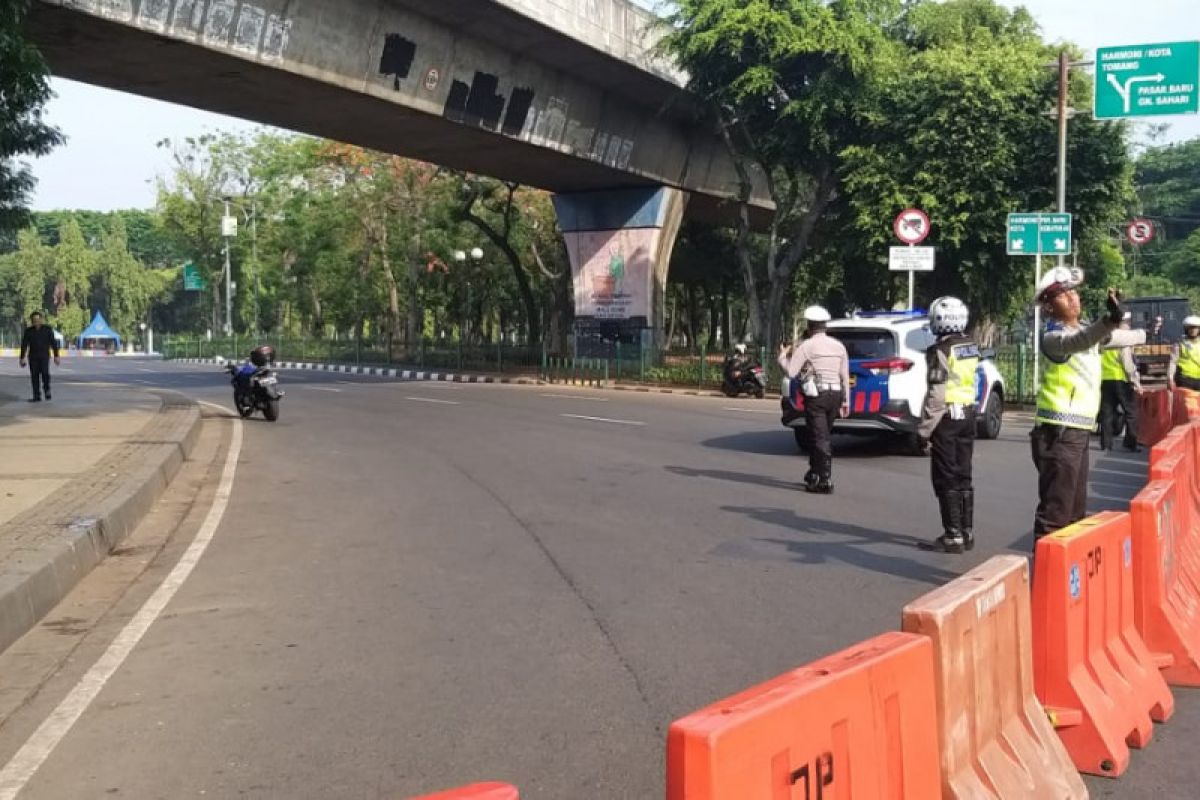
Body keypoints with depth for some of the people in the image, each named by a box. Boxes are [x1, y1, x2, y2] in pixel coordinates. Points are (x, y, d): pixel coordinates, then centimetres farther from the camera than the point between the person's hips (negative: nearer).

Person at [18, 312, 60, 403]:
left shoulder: (48, 329, -4)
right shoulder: (28, 331, 0)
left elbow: (53, 343, -3)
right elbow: (24, 345, 1)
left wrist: (56, 356, -7)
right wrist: (22, 358, -4)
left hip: (44, 356, -2)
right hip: (32, 356, 2)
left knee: (44, 373, -19)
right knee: (34, 376, -2)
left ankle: (47, 389, 6)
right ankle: (37, 396, 4)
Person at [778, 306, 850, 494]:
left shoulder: (806, 346, -8)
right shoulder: (839, 346, 10)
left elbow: (791, 372, -12)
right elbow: (845, 376, 11)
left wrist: (783, 356, 6)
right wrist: (846, 400, 16)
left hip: (816, 396, -6)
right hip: (835, 394, 6)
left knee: (820, 439, -5)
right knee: (822, 437, 18)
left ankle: (825, 481, -8)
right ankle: (814, 475, 28)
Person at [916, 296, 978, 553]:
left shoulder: (940, 350, -15)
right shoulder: (971, 347, 9)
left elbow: (936, 395, -18)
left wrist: (925, 430, -16)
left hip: (946, 417, -7)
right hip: (967, 413, 7)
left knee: (946, 479, -2)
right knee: (963, 477, 13)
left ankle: (953, 536, -2)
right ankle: (967, 532, 18)